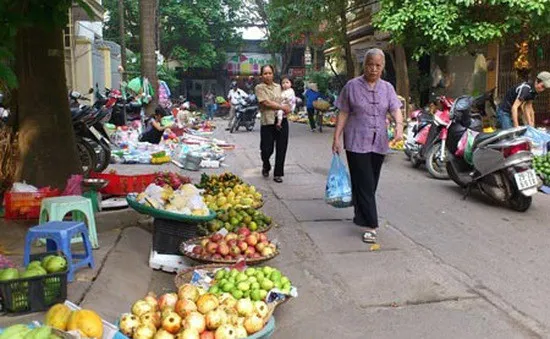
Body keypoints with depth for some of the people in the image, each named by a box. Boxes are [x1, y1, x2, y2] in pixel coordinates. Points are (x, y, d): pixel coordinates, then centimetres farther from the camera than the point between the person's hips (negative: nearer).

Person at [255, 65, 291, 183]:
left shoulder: (278, 87, 15)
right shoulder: (260, 87, -1)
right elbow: (266, 102, -12)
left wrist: (287, 108, 0)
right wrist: (282, 107, -10)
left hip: (282, 120, 4)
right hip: (268, 122, -4)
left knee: (281, 149, 3)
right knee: (267, 149, -2)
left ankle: (278, 173, 15)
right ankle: (266, 166, 30)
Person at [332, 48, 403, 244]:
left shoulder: (387, 88, 9)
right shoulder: (352, 86, 0)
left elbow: (396, 110, -2)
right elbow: (343, 114, 0)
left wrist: (399, 125, -23)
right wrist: (336, 138, -5)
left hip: (379, 144, 4)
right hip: (357, 143, -4)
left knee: (371, 184, 11)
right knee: (364, 184, -8)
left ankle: (361, 216, 28)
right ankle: (370, 225, -6)